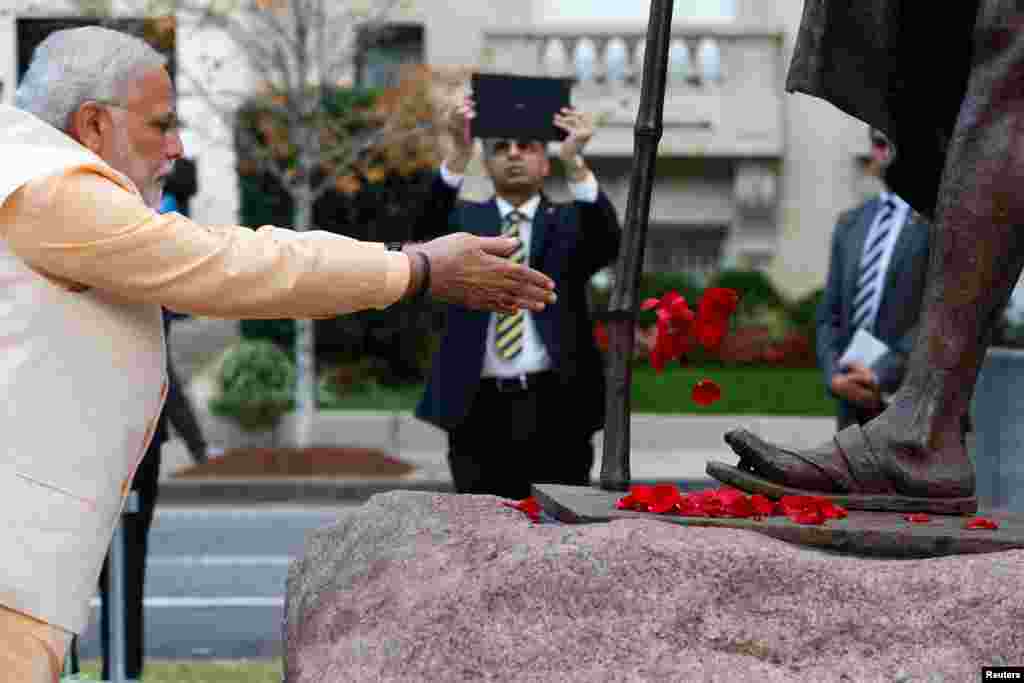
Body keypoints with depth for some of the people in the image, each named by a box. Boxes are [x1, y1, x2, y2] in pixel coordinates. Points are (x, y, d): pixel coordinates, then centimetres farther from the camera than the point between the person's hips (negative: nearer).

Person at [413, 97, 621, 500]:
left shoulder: (568, 223, 11)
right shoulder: (466, 220, 14)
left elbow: (607, 240, -11)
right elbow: (429, 226, -9)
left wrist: (574, 161, -26)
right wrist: (459, 153, -25)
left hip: (556, 409, -1)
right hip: (478, 409, 1)